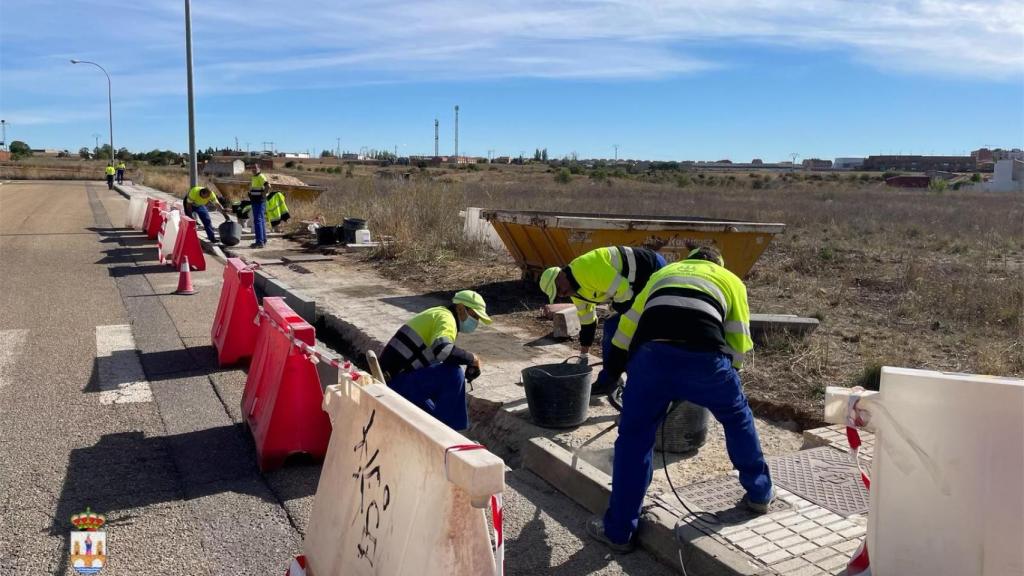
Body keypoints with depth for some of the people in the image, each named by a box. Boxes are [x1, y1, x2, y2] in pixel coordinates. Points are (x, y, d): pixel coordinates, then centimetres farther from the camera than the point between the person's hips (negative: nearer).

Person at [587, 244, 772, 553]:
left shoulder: (663, 272, 37)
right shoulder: (731, 280, 30)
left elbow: (629, 324, 34)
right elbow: (740, 343, 19)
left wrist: (613, 368, 43)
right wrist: (725, 372, 36)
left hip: (651, 355, 1)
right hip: (705, 357, 0)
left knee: (634, 437, 14)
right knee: (738, 417, 28)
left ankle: (618, 531, 18)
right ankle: (760, 493, 42)